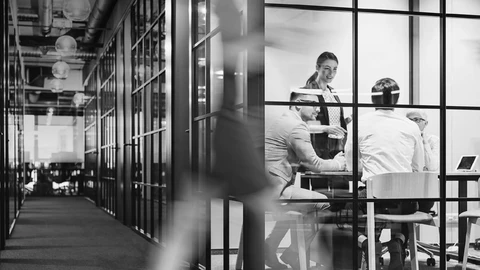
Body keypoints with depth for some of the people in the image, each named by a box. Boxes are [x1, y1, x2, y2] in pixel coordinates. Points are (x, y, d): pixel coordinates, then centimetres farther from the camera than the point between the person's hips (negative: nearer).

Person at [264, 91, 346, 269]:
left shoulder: (285, 121, 19)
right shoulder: (297, 126, -13)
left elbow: (304, 161, 23)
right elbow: (313, 163, -12)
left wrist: (332, 161, 15)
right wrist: (337, 164, 5)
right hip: (274, 189, -11)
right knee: (323, 204, -10)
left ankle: (269, 249, 32)